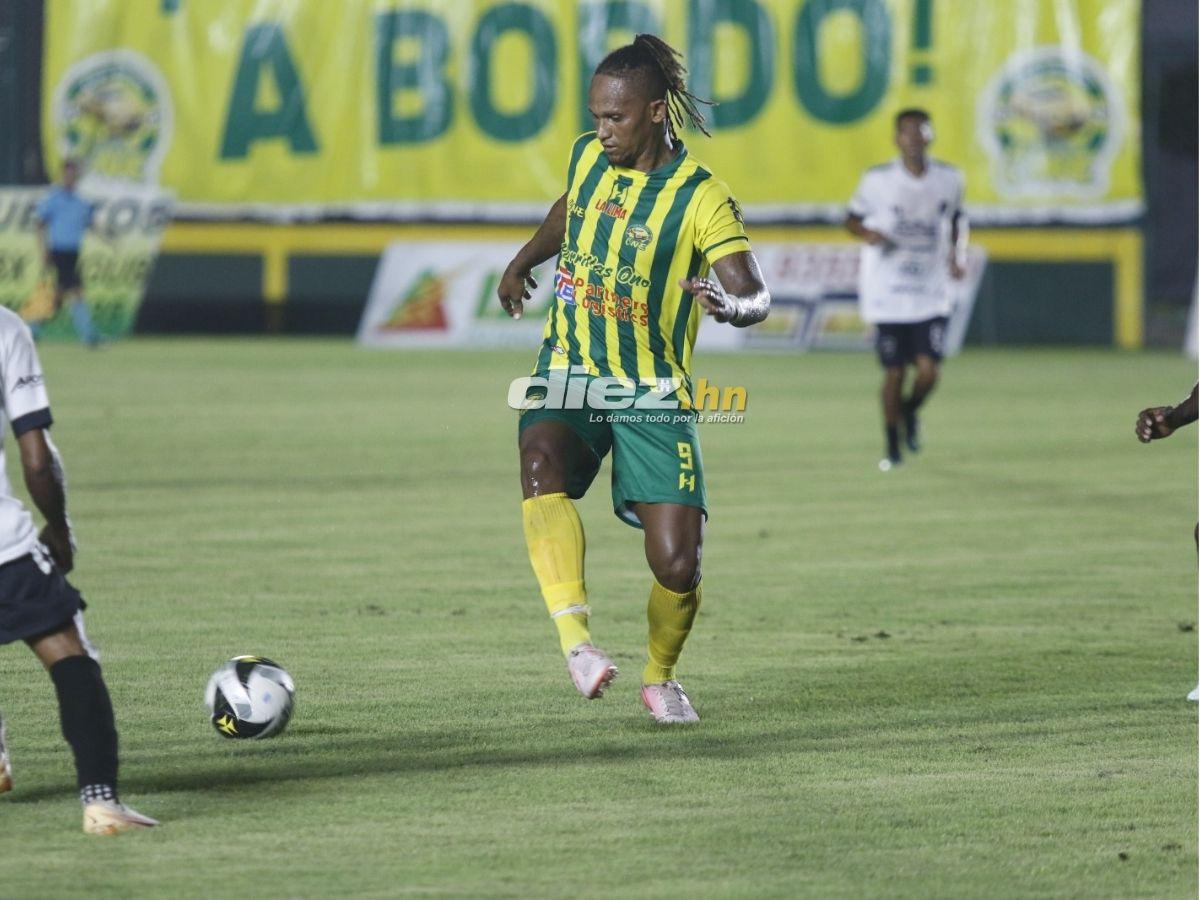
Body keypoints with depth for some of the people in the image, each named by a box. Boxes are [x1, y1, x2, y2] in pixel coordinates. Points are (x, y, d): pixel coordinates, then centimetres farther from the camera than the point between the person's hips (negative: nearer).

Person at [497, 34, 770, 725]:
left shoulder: (702, 197, -14)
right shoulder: (589, 156, 3)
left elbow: (757, 296, -24)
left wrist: (731, 305, -45)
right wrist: (523, 262, 34)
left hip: (654, 394, -3)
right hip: (568, 375, 3)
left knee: (677, 564, -10)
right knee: (542, 462, -33)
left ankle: (661, 678, 21)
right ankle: (577, 638, -40)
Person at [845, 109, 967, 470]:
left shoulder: (949, 179, 1)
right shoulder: (878, 180, -6)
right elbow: (853, 219, 6)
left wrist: (957, 254, 4)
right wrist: (867, 234, -16)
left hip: (930, 295, 1)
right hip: (887, 295, -1)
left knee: (928, 371, -9)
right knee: (894, 374, 1)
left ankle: (910, 414, 25)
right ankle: (893, 447, 19)